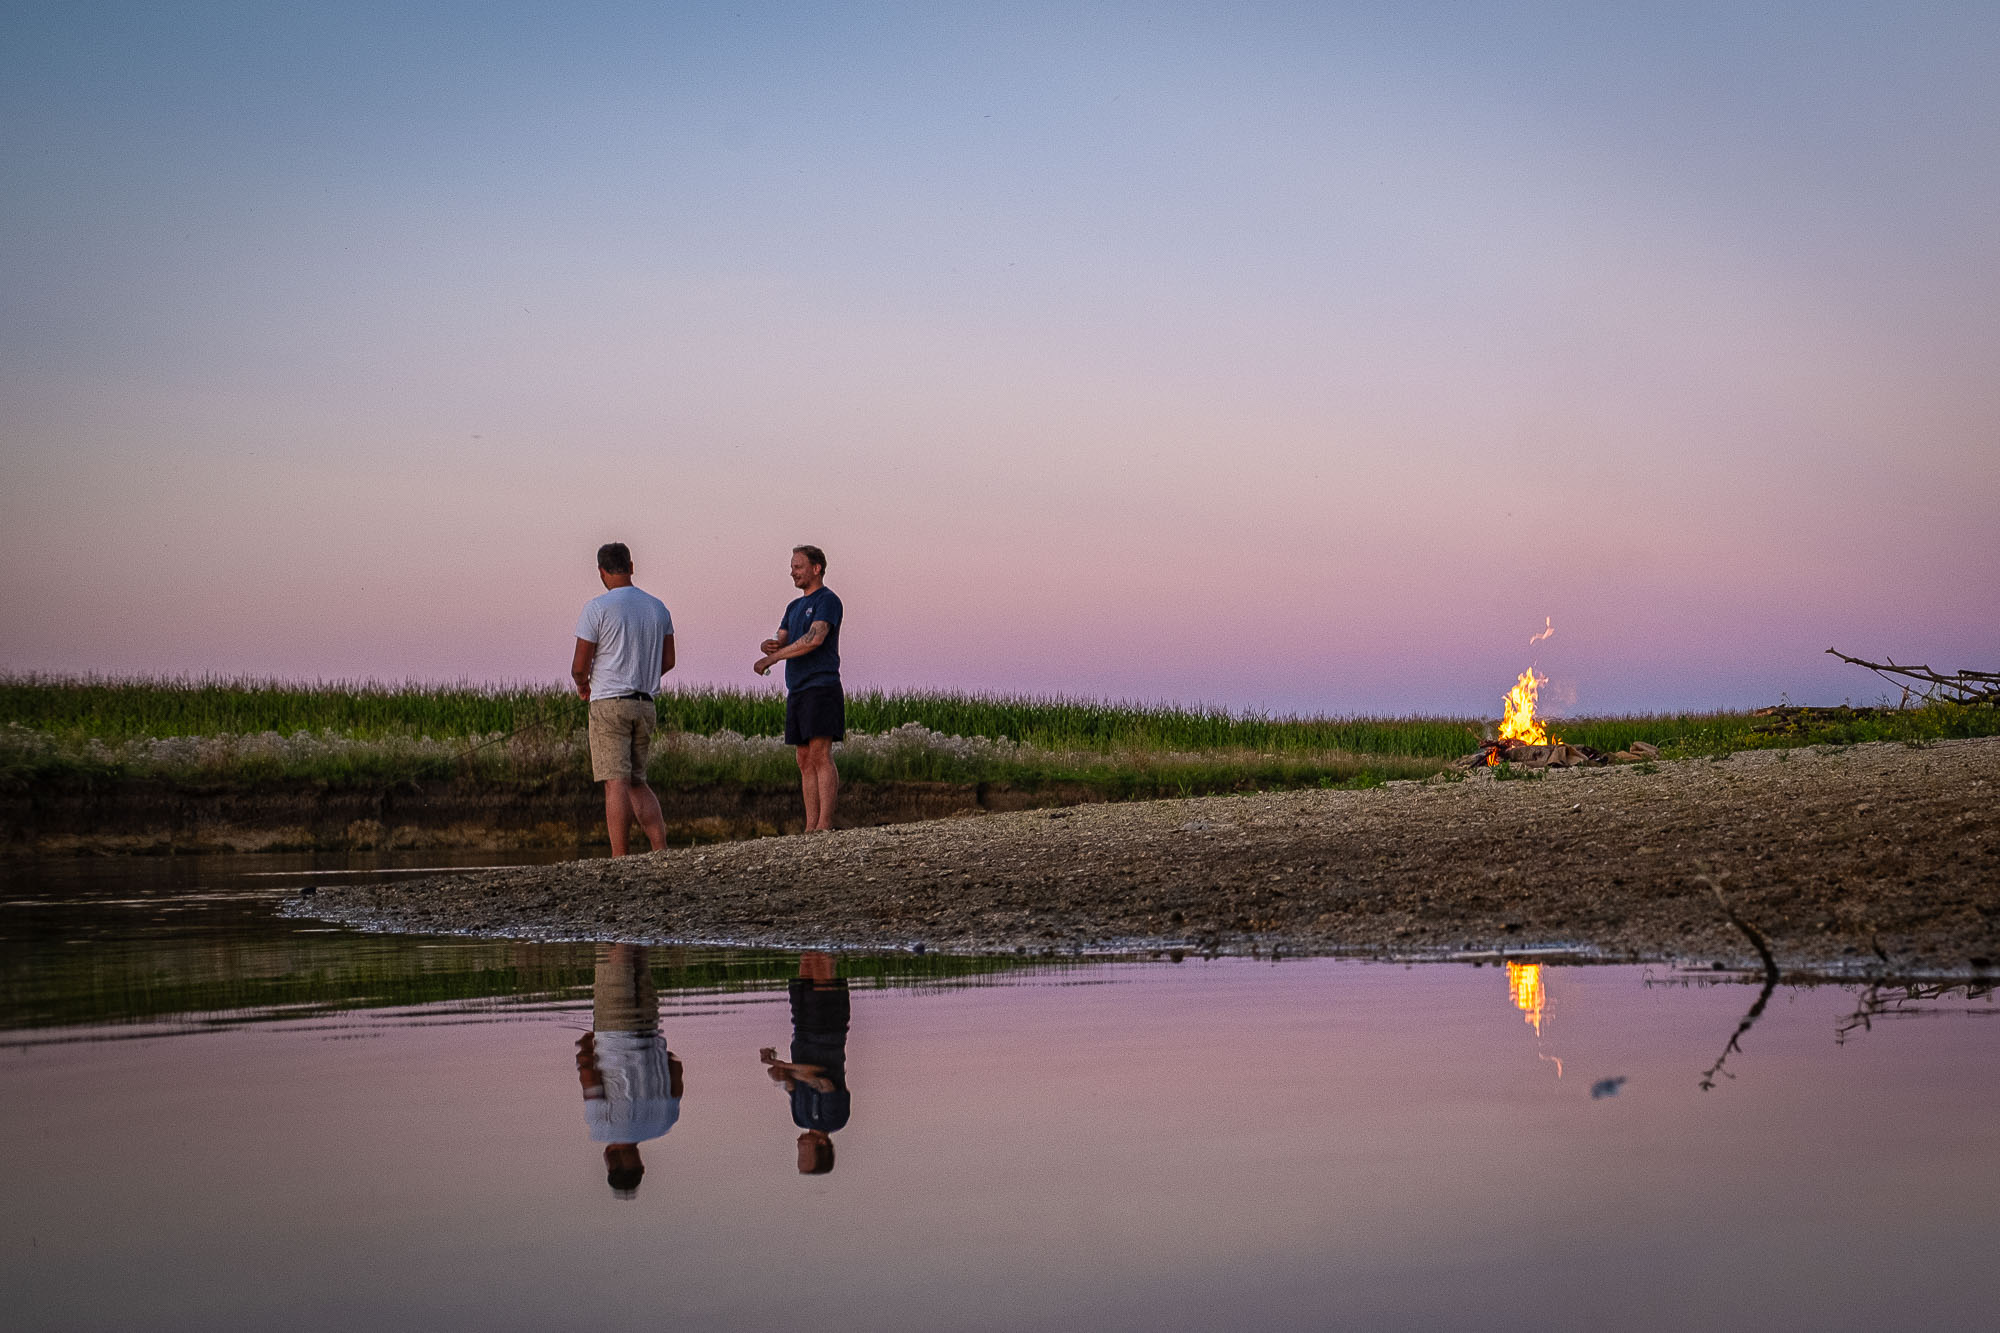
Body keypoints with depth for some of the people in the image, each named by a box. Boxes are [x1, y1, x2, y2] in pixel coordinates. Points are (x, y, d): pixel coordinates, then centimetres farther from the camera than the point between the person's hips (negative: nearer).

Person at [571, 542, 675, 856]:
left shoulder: (597, 608, -8)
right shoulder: (657, 607, 9)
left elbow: (579, 666, -8)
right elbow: (668, 661, 14)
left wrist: (582, 685, 14)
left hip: (609, 703, -6)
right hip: (645, 704, 6)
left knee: (616, 783, -7)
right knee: (636, 783, 14)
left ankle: (619, 860, -9)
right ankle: (661, 850, 1)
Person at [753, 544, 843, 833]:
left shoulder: (828, 601, -5)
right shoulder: (795, 607, 22)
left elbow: (815, 639, -21)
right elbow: (779, 643, 14)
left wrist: (772, 658, -17)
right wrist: (768, 646, -12)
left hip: (821, 688, -9)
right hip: (797, 690, 9)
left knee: (820, 756, -14)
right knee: (805, 762, 5)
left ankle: (824, 825, -18)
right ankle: (810, 828, 4)